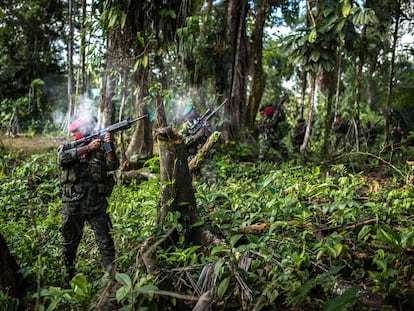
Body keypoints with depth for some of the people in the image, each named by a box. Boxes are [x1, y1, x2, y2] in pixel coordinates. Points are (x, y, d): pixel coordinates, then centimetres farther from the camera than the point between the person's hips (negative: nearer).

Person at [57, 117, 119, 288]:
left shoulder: (99, 150, 8)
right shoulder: (65, 148, 4)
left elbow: (112, 165, -5)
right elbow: (64, 158, -19)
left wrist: (110, 147, -20)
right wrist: (88, 147, -24)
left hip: (97, 204, 1)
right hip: (72, 205, 0)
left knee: (105, 239, -2)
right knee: (70, 242, 11)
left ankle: (112, 273, 4)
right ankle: (69, 275, 27)